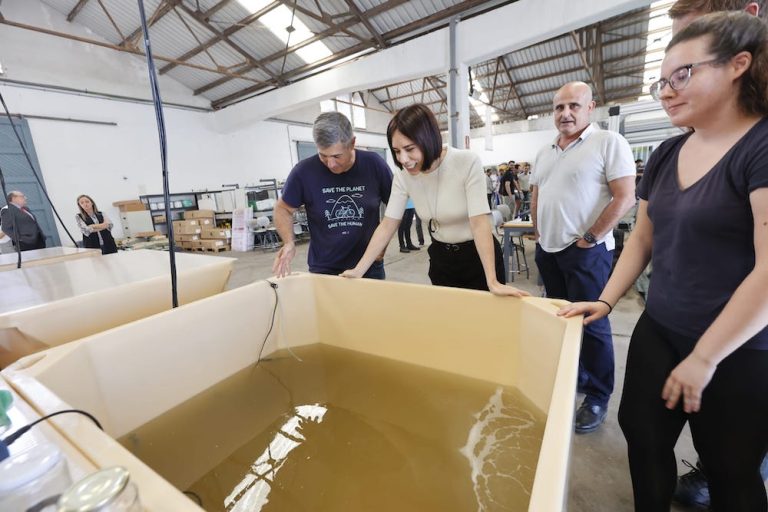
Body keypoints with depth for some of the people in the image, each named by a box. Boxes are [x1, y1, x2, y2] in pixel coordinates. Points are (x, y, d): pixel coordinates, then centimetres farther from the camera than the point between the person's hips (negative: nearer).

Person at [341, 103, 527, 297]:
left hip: (479, 256, -3)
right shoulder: (403, 176, -11)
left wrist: (493, 282, -33)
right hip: (441, 258, 4)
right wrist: (358, 271, -16)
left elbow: (479, 223, -27)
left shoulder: (467, 163, -23)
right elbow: (387, 225, -11)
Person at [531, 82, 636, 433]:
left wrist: (589, 238, -14)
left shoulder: (609, 142, -6)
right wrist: (538, 233, 10)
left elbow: (625, 197, -12)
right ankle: (571, 378, 36)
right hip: (547, 250, 7)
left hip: (585, 251, -6)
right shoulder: (545, 153, 13)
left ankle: (597, 398, 19)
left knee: (592, 323, 2)